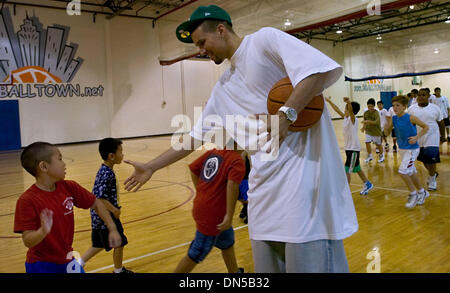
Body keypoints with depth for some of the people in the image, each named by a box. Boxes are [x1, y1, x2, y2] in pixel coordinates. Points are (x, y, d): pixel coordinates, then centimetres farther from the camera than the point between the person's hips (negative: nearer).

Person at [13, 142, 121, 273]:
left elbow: (96, 204, 2)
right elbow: (27, 241, -19)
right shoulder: (27, 200, -19)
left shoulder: (69, 187, -8)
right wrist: (43, 231, -38)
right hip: (42, 266, -4)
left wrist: (112, 229, -2)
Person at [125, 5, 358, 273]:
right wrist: (151, 167, 23)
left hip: (303, 167, -7)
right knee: (267, 264, 12)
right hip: (265, 182, 7)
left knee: (309, 261, -3)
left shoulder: (265, 39, -1)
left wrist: (286, 114, -26)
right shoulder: (223, 87, 20)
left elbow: (320, 68, -14)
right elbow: (197, 135, 22)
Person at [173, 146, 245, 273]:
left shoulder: (213, 151, 5)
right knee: (196, 255, 7)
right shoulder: (237, 161, -16)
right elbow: (232, 184, -31)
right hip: (212, 215, -8)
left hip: (201, 205, 8)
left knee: (227, 241, 27)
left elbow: (193, 169, 8)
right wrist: (229, 216, -26)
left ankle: (234, 271, 45)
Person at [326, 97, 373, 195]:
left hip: (354, 148, -9)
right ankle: (367, 184, 37)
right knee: (356, 168, 21)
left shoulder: (353, 119, -16)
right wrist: (329, 101, 20)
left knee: (347, 170, -9)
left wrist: (348, 102, -56)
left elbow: (351, 111, -37)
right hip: (348, 147, 9)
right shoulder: (345, 117, 6)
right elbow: (337, 110, 17)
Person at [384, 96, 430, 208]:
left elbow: (426, 127, -9)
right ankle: (422, 192, 39)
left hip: (412, 149, -7)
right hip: (402, 149, 7)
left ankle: (413, 194, 6)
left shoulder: (410, 118, -17)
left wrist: (417, 137, -22)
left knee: (402, 171, -15)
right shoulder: (394, 118, -1)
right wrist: (388, 123, -19)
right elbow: (387, 132, -1)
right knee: (411, 172, 19)